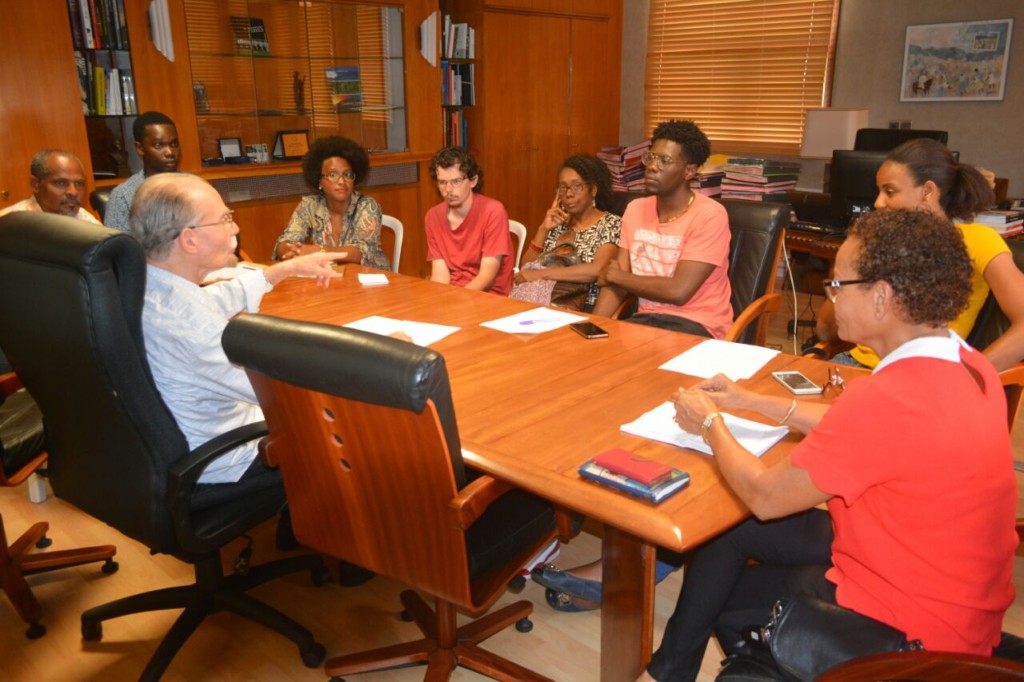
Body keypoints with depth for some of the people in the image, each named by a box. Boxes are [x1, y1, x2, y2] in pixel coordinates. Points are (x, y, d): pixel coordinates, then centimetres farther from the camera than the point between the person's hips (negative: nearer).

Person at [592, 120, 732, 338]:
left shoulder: (709, 215, -13)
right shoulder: (635, 209, 7)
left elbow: (678, 291, -20)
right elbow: (615, 279, 3)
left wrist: (616, 275, -8)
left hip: (696, 324, -5)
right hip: (647, 318, 6)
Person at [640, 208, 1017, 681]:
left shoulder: (891, 397, -33)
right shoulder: (966, 364, -5)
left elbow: (765, 496, -22)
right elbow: (857, 430, 11)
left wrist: (709, 423, -5)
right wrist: (750, 401, 10)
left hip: (907, 622, -8)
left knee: (717, 588, 10)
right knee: (729, 531, 12)